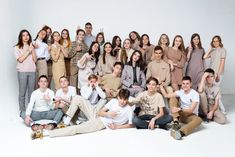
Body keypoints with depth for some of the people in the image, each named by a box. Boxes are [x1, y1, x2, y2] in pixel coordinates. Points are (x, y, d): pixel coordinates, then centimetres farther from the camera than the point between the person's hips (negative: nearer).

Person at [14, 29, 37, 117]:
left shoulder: (31, 47, 15)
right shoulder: (17, 47, 4)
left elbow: (35, 60, 7)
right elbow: (20, 59, -8)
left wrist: (32, 50, -3)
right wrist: (28, 51, -7)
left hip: (32, 71, 3)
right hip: (22, 71, -3)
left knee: (31, 92, 2)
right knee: (22, 93, -3)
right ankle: (22, 111, 4)